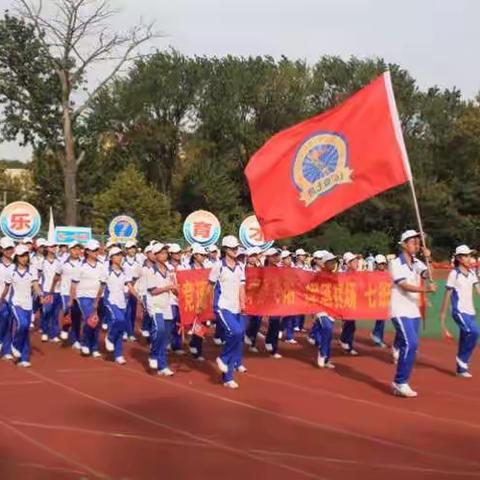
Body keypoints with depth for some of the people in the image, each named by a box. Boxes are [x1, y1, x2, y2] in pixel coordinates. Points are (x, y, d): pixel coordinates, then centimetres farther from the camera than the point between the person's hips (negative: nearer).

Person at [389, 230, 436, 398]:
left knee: (410, 346, 8)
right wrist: (425, 289, -31)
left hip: (414, 311, 7)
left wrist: (427, 259, -19)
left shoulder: (417, 263, 11)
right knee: (411, 344, -19)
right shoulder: (396, 263, -9)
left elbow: (428, 275, -6)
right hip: (400, 311, -7)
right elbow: (404, 286, -19)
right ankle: (400, 382, -10)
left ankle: (399, 384, 17)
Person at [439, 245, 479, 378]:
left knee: (465, 338, 9)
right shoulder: (454, 274, -9)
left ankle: (461, 368, 19)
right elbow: (447, 294, -5)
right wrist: (443, 313, -2)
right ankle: (462, 359, -8)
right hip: (459, 311, -6)